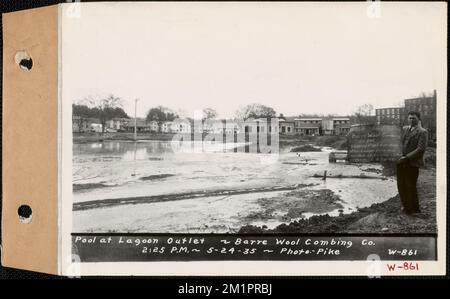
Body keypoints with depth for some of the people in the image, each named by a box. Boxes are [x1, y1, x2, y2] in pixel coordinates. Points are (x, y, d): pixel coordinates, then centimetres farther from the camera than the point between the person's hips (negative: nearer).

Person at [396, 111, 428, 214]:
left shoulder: (422, 132, -8)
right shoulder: (404, 129, 14)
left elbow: (421, 149, -15)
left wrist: (407, 157, -16)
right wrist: (402, 156, 12)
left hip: (412, 163, -6)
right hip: (402, 162, 7)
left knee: (411, 186, -1)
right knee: (401, 185, 8)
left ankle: (414, 209, 14)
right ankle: (406, 206, 23)